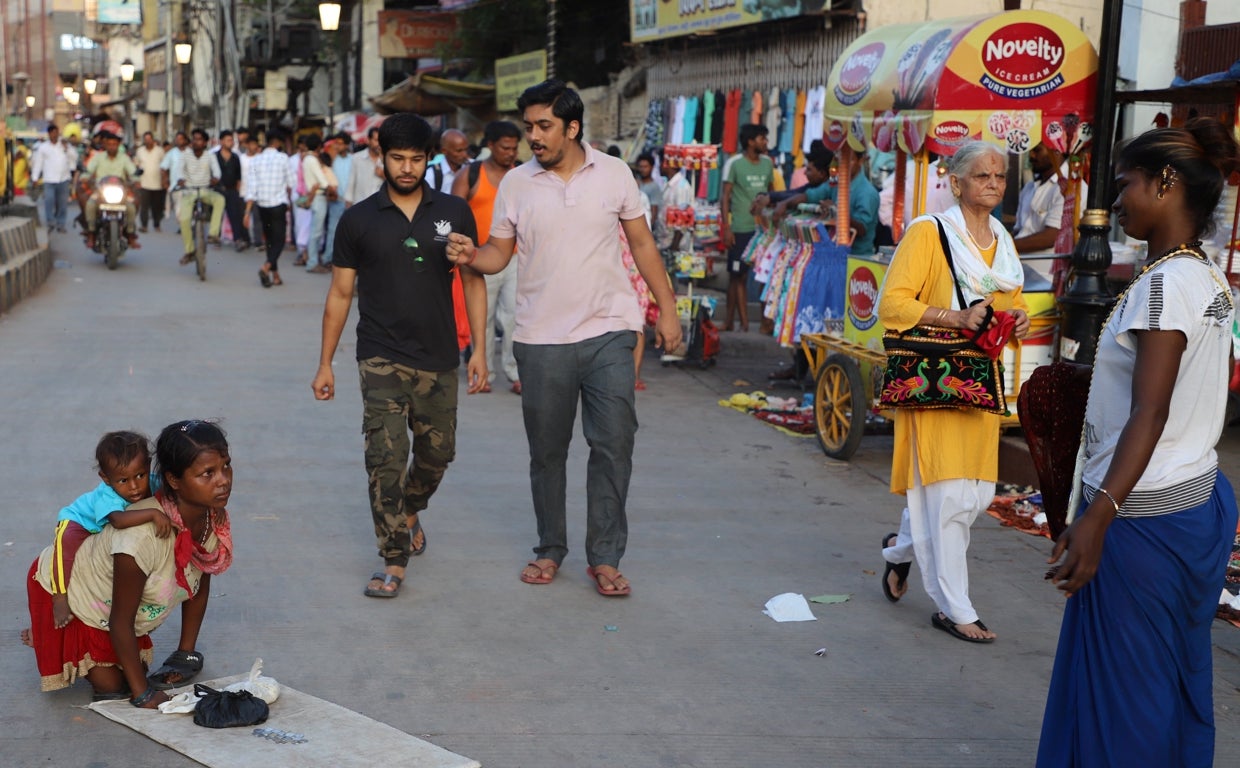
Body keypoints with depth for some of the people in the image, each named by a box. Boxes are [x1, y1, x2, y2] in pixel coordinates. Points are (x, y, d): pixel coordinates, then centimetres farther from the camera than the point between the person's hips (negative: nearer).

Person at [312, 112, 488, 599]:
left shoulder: (453, 213, 3)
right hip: (382, 356, -2)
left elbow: (473, 281, 7)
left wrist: (479, 348, -2)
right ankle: (394, 562, -5)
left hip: (439, 358, 2)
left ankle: (410, 512, 43)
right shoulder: (359, 220, 1)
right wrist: (325, 364, 5)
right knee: (386, 454, -12)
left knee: (437, 452, 12)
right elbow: (340, 293, 6)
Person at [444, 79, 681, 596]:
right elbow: (500, 253, 6)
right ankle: (550, 549, 26)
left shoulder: (614, 174, 1)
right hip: (542, 339, 1)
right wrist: (471, 256, -17)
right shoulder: (516, 184, 2)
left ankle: (605, 557, 7)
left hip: (608, 331, -1)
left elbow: (642, 244, 8)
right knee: (546, 451, 9)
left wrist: (667, 308, 5)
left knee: (614, 443, -4)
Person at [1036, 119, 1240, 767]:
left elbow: (1148, 415, -23)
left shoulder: (1166, 282, -17)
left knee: (1122, 686, 1)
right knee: (1177, 679, 17)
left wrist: (1097, 518, -28)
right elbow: (1185, 401, 12)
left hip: (1144, 514, -9)